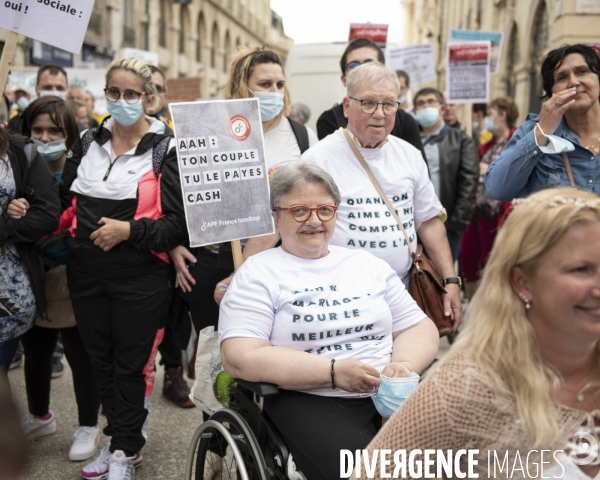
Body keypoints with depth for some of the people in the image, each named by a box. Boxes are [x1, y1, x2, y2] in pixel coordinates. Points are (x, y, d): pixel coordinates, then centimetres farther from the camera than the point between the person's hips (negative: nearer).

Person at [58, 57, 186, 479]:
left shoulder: (166, 148, -8)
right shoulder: (87, 143, 8)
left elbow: (180, 222, -13)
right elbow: (65, 202, 16)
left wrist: (129, 230, -22)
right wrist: (73, 236, 1)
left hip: (140, 278, -5)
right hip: (87, 275, 5)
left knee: (132, 364, 6)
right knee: (102, 360, 16)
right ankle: (119, 437, 34)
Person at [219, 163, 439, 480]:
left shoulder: (367, 263, 19)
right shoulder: (258, 273, 3)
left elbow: (419, 327, 16)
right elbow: (240, 357, -10)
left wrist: (405, 365, -8)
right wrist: (334, 371, -17)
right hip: (309, 401, -4)